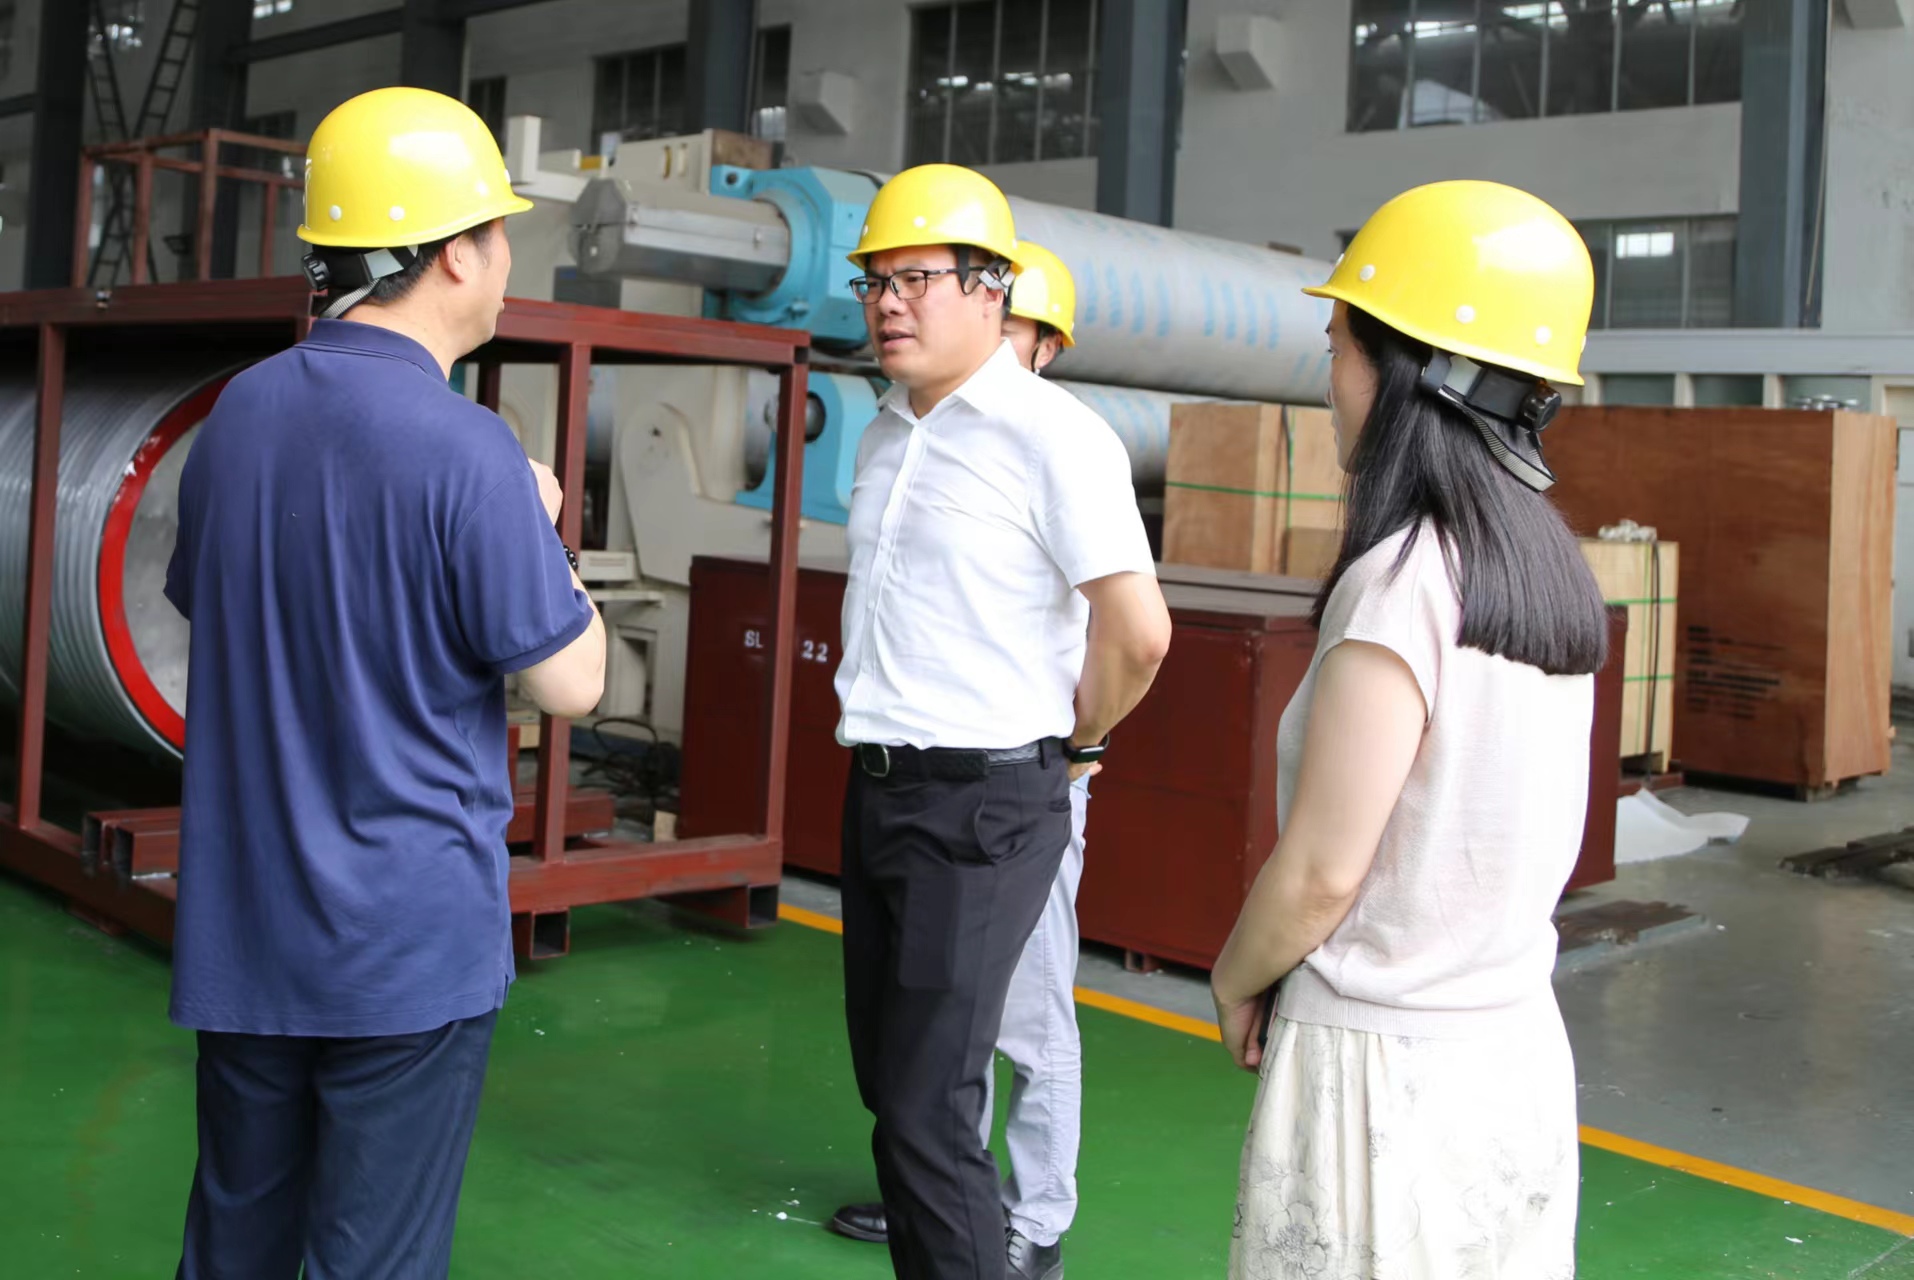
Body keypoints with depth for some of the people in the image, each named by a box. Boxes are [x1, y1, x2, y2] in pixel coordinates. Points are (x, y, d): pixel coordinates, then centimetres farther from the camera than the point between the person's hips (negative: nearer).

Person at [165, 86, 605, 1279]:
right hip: (412, 934, -6)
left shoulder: (240, 411, 2)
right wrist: (541, 525, 3)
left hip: (242, 920, 6)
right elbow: (571, 681, -14)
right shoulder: (465, 448, -19)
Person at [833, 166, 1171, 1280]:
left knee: (928, 1109, -7)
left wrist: (1076, 743, -4)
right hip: (879, 787, 8)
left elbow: (1138, 632, -19)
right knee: (893, 1080, 16)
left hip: (986, 801, -8)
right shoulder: (888, 434, 11)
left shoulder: (1053, 435, -14)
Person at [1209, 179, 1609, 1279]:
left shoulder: (1402, 580, -20)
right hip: (1518, 1054, 8)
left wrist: (1236, 981, 0)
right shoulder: (1554, 569, 4)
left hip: (1384, 1067, -8)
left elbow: (1321, 872, -18)